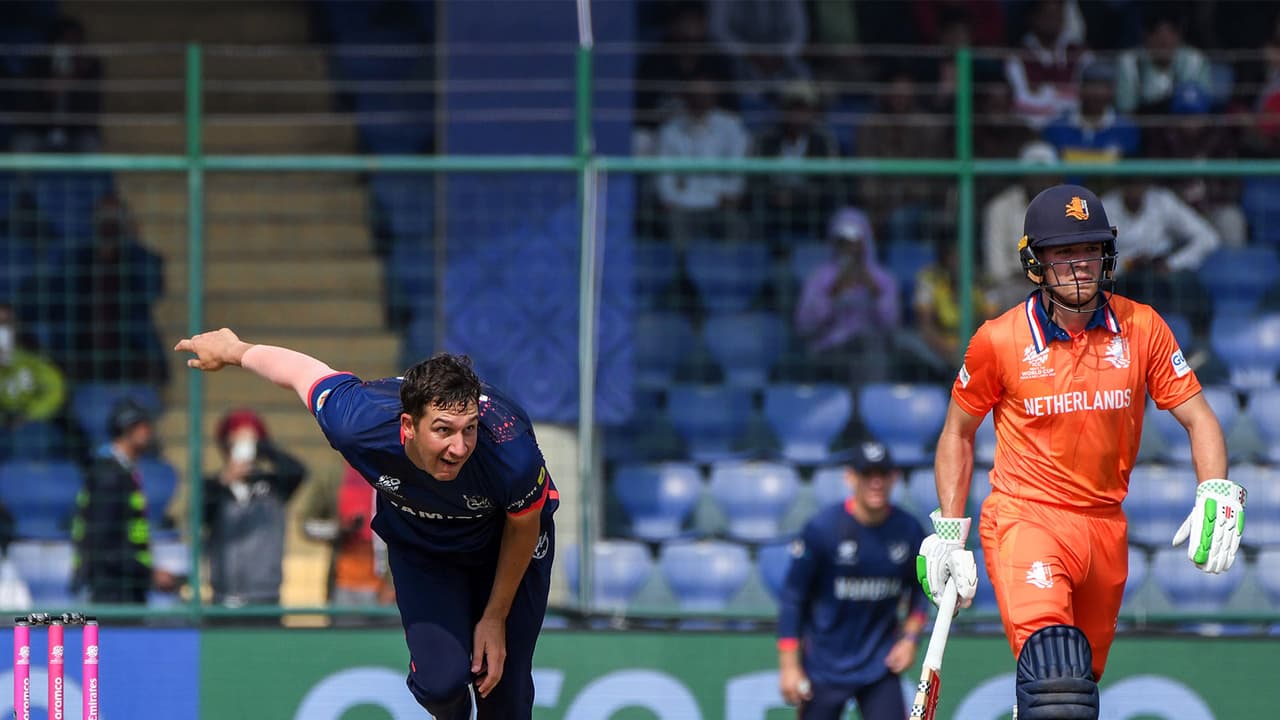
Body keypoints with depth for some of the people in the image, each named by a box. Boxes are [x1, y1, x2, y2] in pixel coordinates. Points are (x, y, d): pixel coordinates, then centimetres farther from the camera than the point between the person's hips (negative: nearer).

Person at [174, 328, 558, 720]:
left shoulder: (513, 456, -42)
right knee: (441, 680, -16)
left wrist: (495, 617, -7)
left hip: (502, 542, -1)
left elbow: (523, 528, -18)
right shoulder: (359, 425, -39)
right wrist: (232, 350, 5)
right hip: (419, 548, 1)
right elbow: (299, 369, -16)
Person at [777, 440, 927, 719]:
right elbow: (793, 597, -9)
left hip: (880, 664, 2)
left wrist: (911, 637, -1)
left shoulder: (908, 530, -3)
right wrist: (789, 665, -11)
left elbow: (919, 589, 14)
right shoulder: (822, 528, -13)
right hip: (825, 665, -2)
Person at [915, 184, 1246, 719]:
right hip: (1024, 519, -4)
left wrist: (1217, 493, -15)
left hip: (1106, 529, 4)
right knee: (1054, 671, -27)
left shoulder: (1142, 328, 0)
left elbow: (1198, 418, 3)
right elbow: (958, 433, 9)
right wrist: (948, 531, 4)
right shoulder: (999, 340, -5)